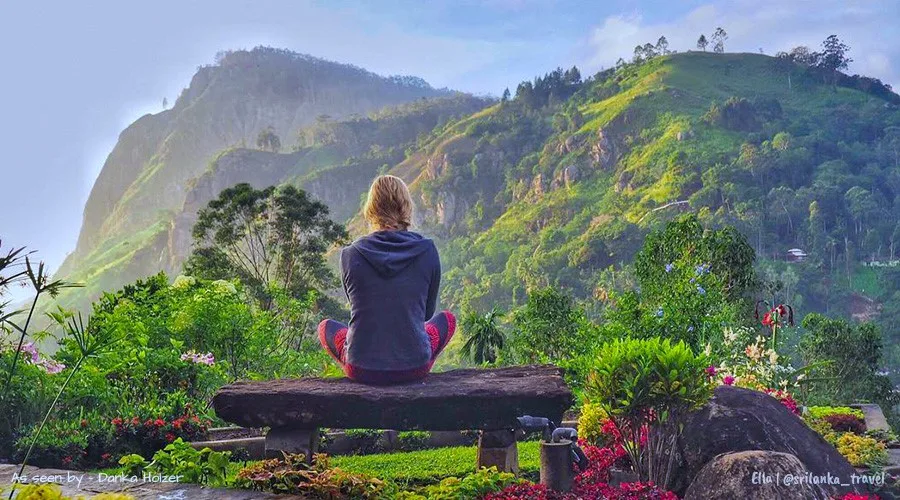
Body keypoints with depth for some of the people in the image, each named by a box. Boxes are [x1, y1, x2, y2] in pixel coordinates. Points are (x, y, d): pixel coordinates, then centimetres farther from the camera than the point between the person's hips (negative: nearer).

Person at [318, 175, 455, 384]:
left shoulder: (350, 255, -8)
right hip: (414, 365, 0)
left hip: (361, 368, 0)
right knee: (447, 318, 30)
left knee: (326, 326, 32)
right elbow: (427, 311, 6)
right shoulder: (427, 250, -8)